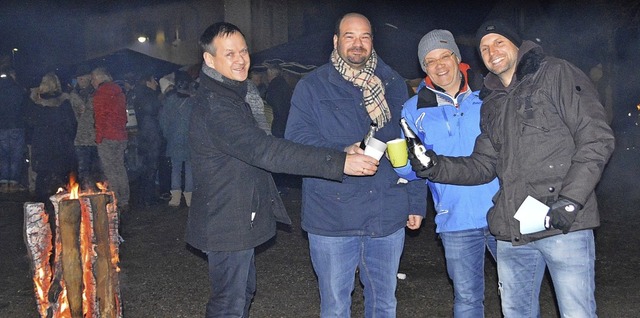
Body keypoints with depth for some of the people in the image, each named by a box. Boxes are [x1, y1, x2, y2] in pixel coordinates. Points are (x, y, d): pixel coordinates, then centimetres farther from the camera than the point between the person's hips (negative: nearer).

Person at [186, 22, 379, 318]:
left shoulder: (234, 94, 10)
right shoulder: (214, 105, -25)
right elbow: (263, 150, -36)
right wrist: (339, 162, -39)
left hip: (239, 219, 10)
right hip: (226, 223, -10)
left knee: (244, 290, 23)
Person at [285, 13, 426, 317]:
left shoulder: (393, 84, 9)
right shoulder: (311, 86, 1)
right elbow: (296, 138, -8)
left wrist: (417, 202, 7)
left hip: (388, 216, 3)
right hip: (331, 218, -2)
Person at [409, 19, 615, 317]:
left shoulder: (557, 74, 1)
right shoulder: (491, 104, 20)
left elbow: (596, 138, -7)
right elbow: (483, 165, 16)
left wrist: (571, 199, -16)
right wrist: (435, 166, 0)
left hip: (565, 225, -6)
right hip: (512, 232, 6)